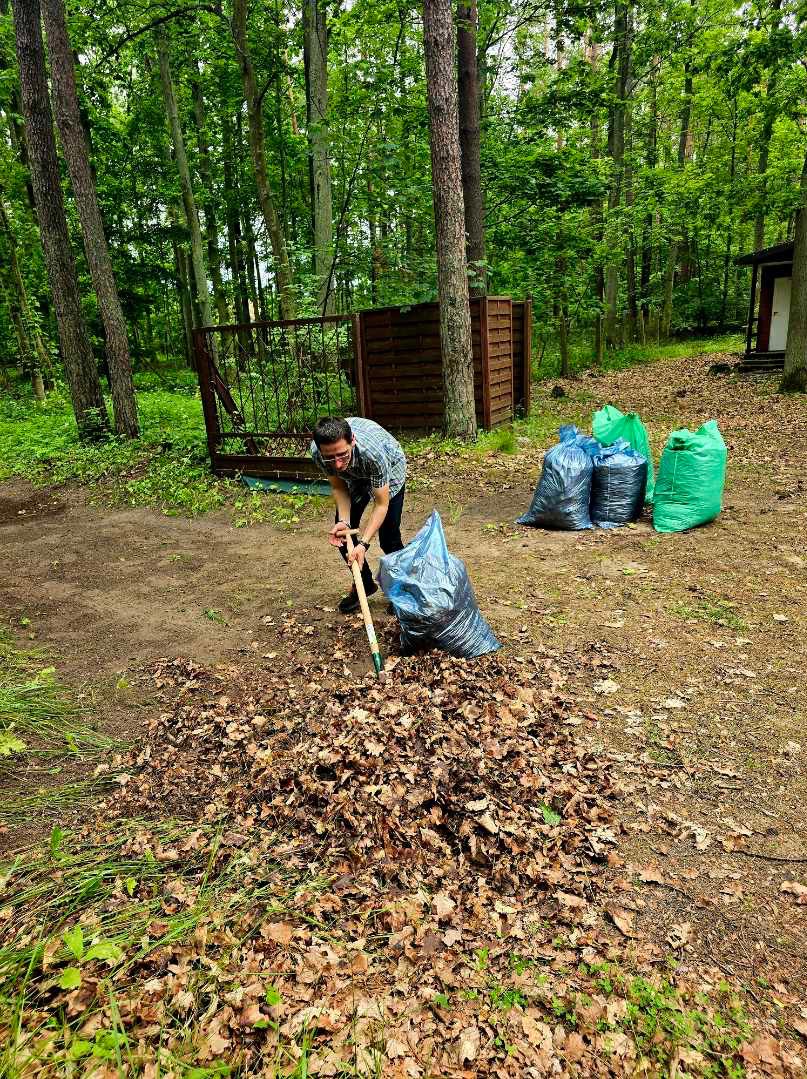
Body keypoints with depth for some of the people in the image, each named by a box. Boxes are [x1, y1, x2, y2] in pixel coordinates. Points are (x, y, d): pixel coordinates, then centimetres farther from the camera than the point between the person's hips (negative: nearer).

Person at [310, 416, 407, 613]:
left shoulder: (373, 451, -45)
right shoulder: (317, 452, -32)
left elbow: (381, 505, -34)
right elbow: (338, 487, -14)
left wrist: (363, 544, -42)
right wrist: (343, 521, -30)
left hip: (390, 470, -4)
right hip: (354, 477, 4)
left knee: (388, 536, -11)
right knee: (340, 533, -1)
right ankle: (365, 584, 21)